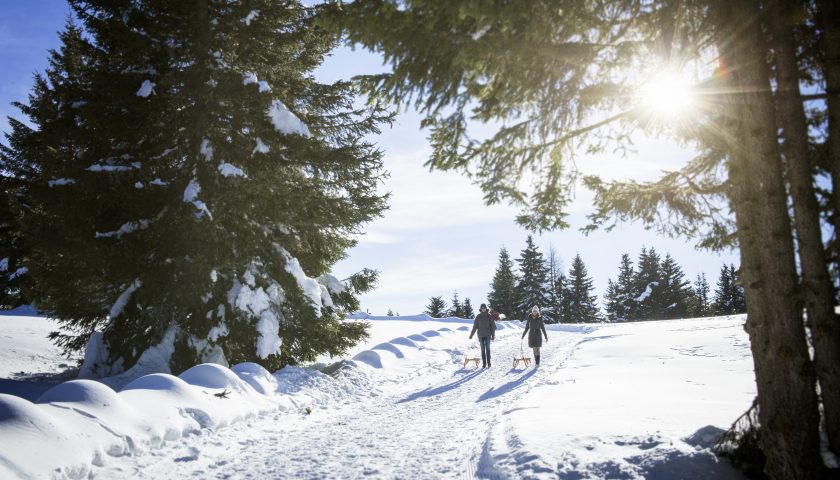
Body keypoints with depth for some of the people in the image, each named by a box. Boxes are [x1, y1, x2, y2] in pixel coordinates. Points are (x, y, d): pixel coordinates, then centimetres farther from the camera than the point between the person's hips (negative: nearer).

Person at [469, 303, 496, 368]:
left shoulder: (489, 316, 1)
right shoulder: (478, 317, 3)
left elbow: (493, 326, 3)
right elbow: (475, 326, 5)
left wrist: (493, 335, 1)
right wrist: (471, 335, 5)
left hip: (488, 335, -1)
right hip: (481, 335, 1)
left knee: (487, 349, -1)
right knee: (483, 349, 3)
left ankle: (488, 363, 4)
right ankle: (484, 364, 5)